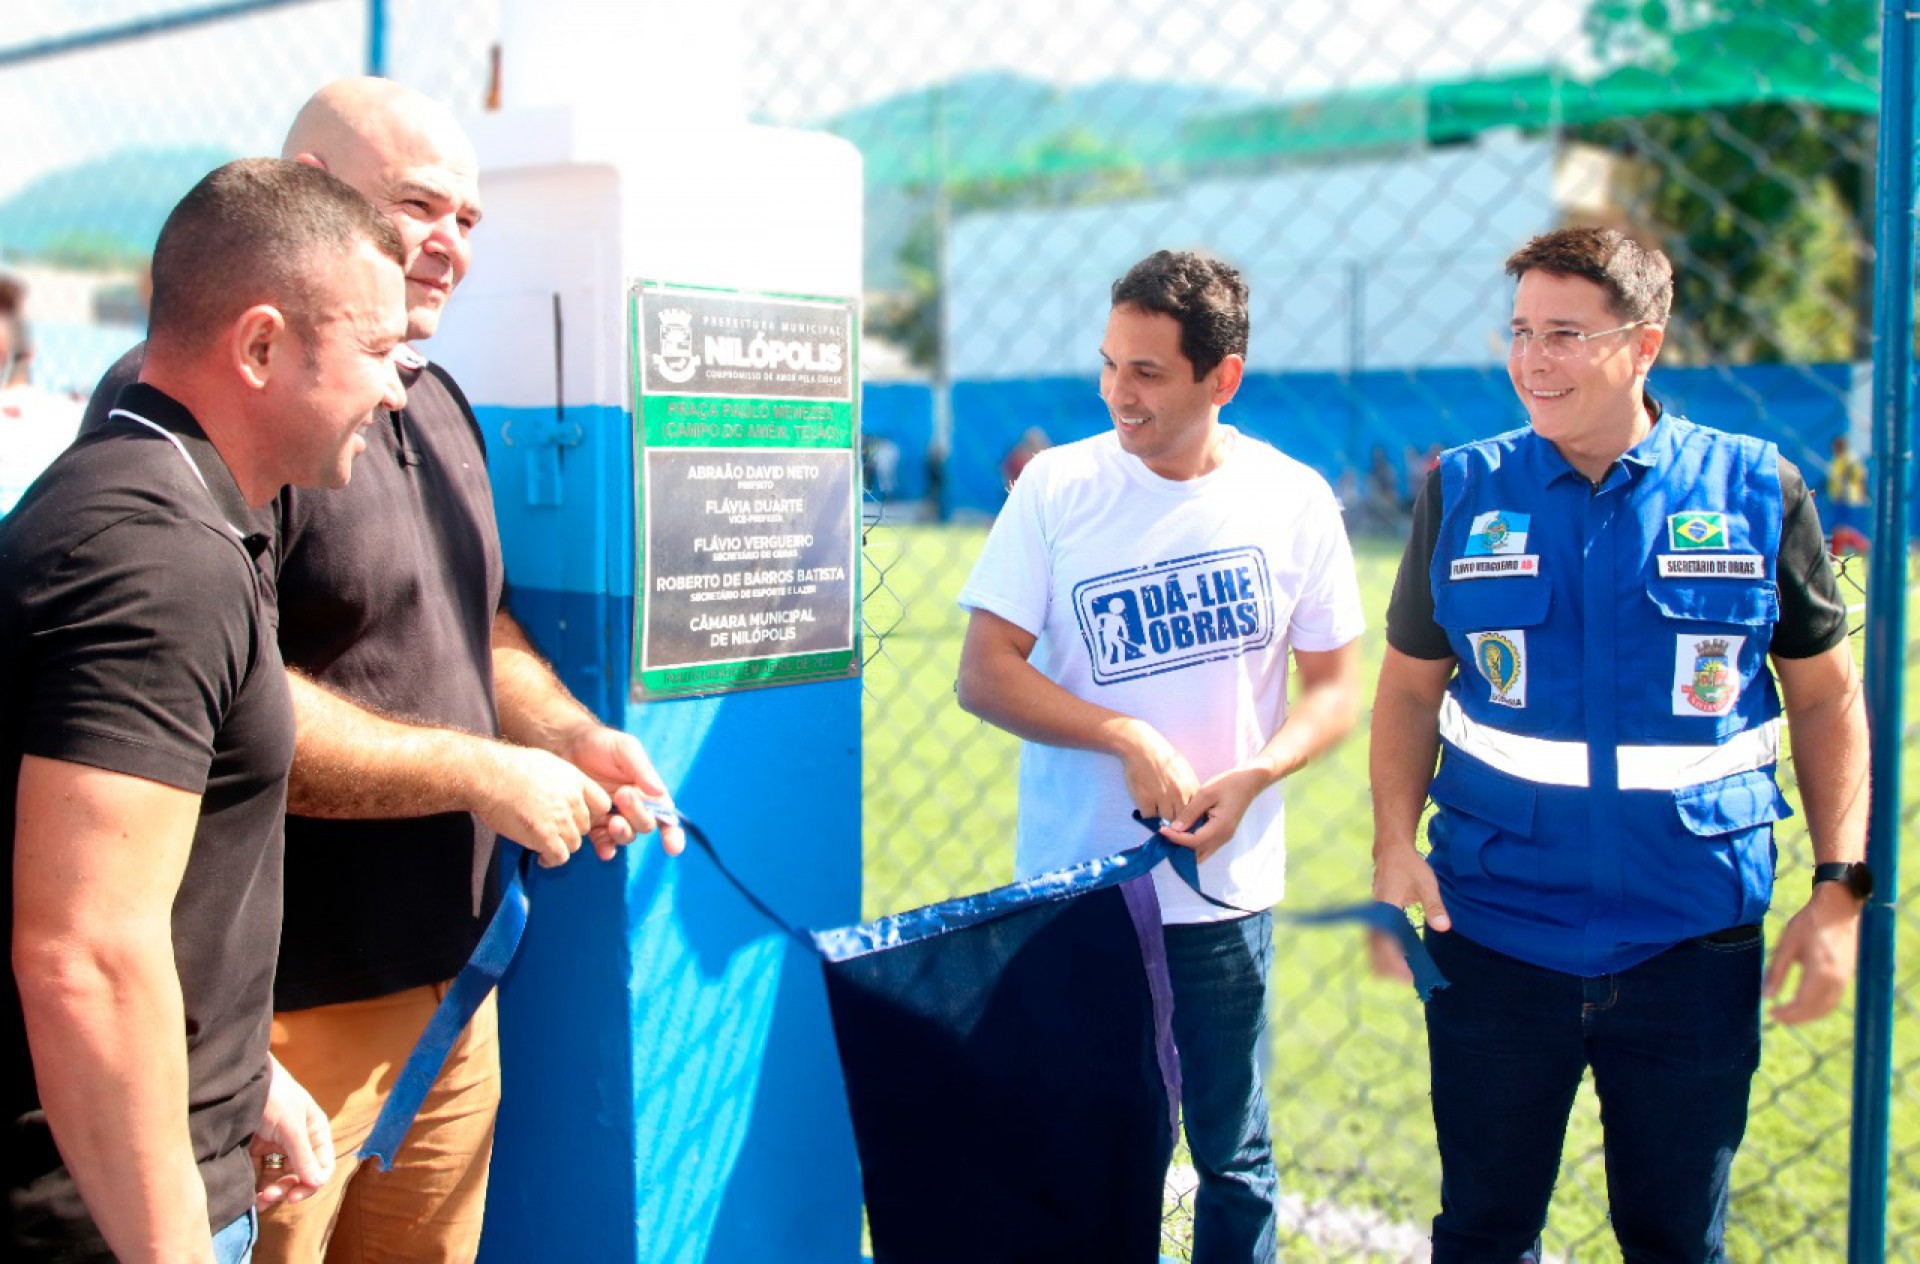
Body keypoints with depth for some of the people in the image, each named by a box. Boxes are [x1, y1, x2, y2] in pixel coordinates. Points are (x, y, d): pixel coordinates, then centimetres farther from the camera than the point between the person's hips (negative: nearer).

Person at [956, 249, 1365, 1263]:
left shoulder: (1293, 500, -2)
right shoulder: (1056, 487, -5)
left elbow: (1334, 687, 3)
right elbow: (984, 674, -7)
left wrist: (1251, 777, -15)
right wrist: (1130, 739, -18)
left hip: (1227, 889, 1)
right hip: (1072, 885, -1)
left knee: (1233, 1158, 11)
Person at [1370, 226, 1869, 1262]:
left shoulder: (1756, 491, -3)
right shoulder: (1465, 490, 0)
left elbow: (1827, 698, 4)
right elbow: (1411, 685, 6)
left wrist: (1840, 888, -3)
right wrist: (1395, 845, -8)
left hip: (1693, 943, 0)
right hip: (1496, 934, 1)